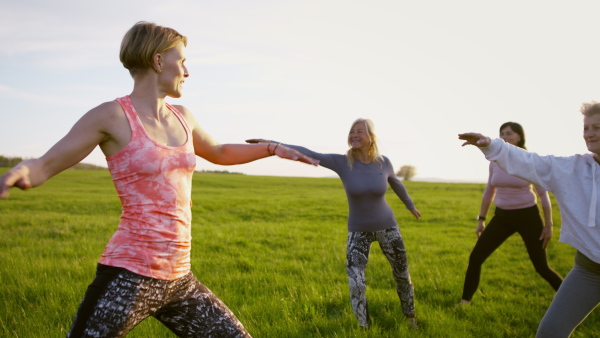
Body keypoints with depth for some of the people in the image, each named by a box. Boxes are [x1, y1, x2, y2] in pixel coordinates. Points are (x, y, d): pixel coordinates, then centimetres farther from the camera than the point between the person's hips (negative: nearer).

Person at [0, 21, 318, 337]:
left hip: (178, 279, 7)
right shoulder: (111, 116, -7)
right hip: (128, 277, -6)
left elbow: (219, 153, 29)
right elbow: (43, 167, -4)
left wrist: (273, 149, 26)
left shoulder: (181, 117, 11)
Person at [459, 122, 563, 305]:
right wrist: (481, 220, 12)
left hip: (528, 216, -4)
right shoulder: (495, 161, 1)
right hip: (502, 217, 4)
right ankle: (465, 302, 13)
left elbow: (543, 194, -4)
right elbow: (489, 192, 11)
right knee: (475, 258, -2)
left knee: (542, 267, 1)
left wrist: (549, 225, -6)